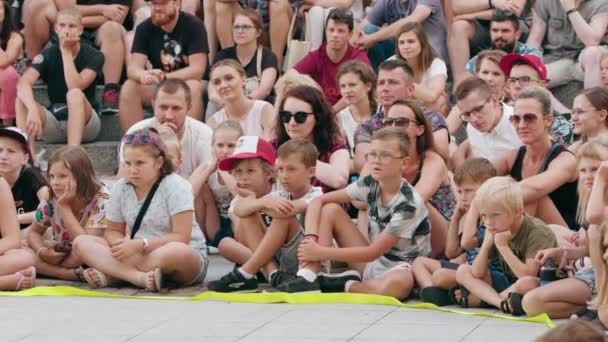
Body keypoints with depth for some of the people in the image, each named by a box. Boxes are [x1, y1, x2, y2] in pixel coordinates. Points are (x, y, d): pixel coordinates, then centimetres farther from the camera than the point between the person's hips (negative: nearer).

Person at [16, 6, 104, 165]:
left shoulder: (93, 55, -9)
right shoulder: (48, 55, -4)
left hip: (84, 123, -3)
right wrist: (33, 110, -42)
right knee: (22, 99, -23)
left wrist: (67, 51, -21)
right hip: (54, 125, 3)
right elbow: (23, 84, -23)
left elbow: (75, 87, -26)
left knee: (74, 94, -33)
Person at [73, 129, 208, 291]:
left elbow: (181, 237, -18)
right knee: (81, 242, -14)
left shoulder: (176, 187, -11)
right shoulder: (120, 187, 3)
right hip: (138, 256, 5)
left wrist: (139, 244, -27)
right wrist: (121, 244, -16)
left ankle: (109, 275, -29)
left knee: (177, 251, -43)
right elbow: (113, 231, 10)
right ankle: (140, 277, -36)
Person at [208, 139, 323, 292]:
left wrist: (260, 204, -12)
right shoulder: (281, 196, 8)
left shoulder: (315, 196, -11)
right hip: (280, 260, 7)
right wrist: (264, 202, -27)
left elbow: (286, 211, -32)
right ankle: (273, 273, -21)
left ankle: (245, 274, -25)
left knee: (284, 217, -28)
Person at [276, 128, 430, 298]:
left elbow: (373, 252, -24)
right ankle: (307, 278, -20)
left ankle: (344, 286, -18)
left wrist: (321, 252, -24)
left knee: (399, 284, -44)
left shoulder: (409, 203, -23)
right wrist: (311, 239, -23)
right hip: (372, 262, 6)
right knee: (330, 209, -8)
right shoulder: (369, 184, -6)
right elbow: (318, 201, -4)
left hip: (402, 269, -6)